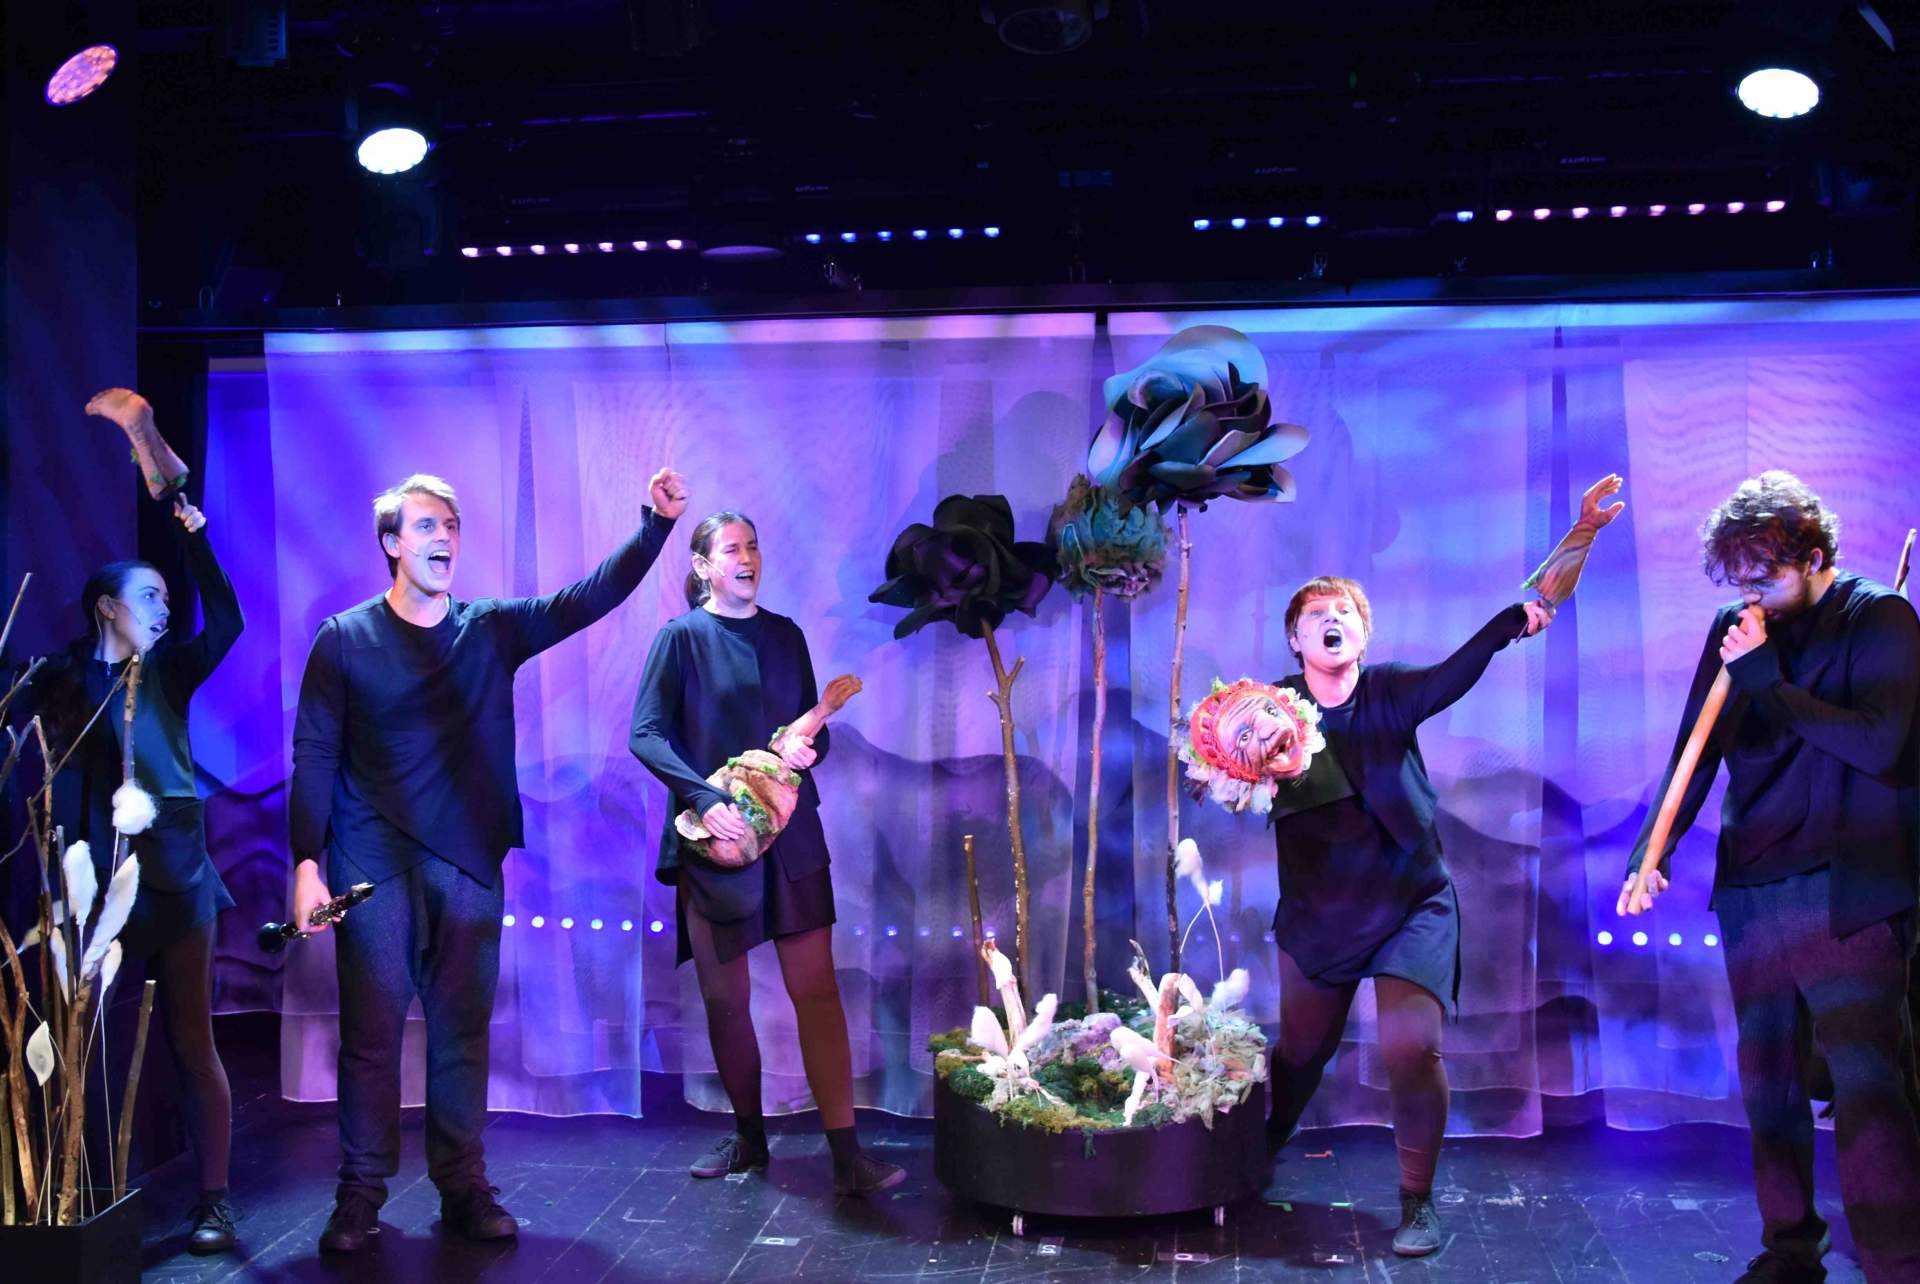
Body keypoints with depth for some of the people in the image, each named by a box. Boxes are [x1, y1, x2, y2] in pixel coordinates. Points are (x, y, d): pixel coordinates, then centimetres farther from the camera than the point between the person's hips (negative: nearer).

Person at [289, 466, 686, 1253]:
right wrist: (307, 863, -10)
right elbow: (313, 756, -2)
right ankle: (360, 1194, 13)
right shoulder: (344, 640, -1)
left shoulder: (493, 629, 6)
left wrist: (656, 526, -16)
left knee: (463, 1032, 7)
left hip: (469, 865, 2)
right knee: (371, 1033, 1)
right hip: (373, 867, -2)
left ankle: (463, 1187, 16)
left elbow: (591, 597, -4)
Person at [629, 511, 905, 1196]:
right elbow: (646, 734, -7)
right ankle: (748, 1136, 24)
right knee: (724, 997, 6)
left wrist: (806, 747, -8)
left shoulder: (785, 635, 11)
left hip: (791, 835, 2)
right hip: (714, 835, -2)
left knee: (817, 988, -4)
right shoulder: (681, 637, 0)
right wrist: (704, 797, -19)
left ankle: (846, 1153, -3)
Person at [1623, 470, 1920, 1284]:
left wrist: (1768, 682, -19)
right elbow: (1694, 752, 8)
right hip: (1751, 891, 6)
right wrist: (1650, 852, -3)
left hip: (1846, 891, -5)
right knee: (1767, 1082, 12)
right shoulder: (1735, 627, 9)